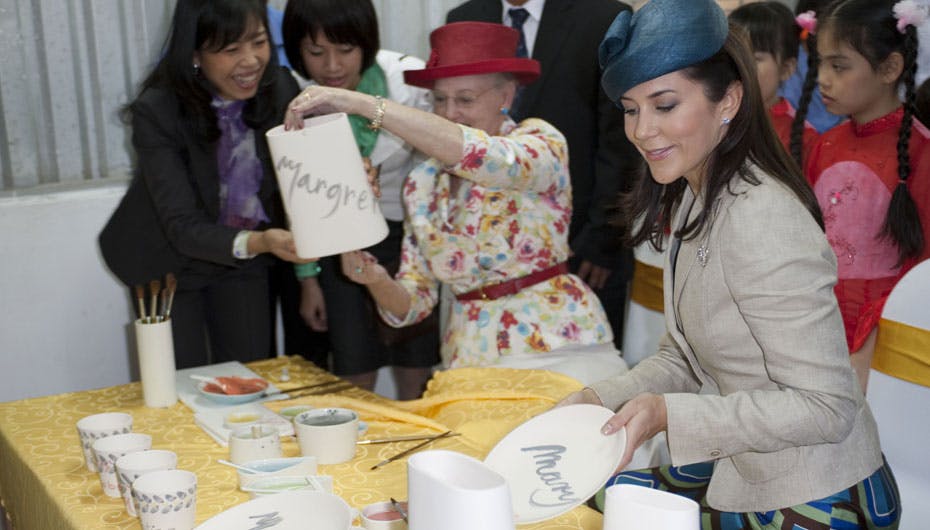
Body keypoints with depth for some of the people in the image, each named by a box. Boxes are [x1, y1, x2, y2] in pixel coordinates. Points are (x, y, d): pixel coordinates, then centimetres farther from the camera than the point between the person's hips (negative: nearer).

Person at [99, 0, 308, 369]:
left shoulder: (280, 90, -17)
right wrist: (257, 242, -48)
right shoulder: (156, 111, -27)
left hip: (245, 258, 3)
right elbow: (181, 226, -30)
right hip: (169, 262, -3)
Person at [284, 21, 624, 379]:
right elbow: (413, 304, 8)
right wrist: (376, 281, -15)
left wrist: (362, 104, -30)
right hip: (471, 356, 4)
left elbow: (483, 157, -27)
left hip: (556, 341, -4)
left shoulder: (539, 140, -3)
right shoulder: (422, 185, 9)